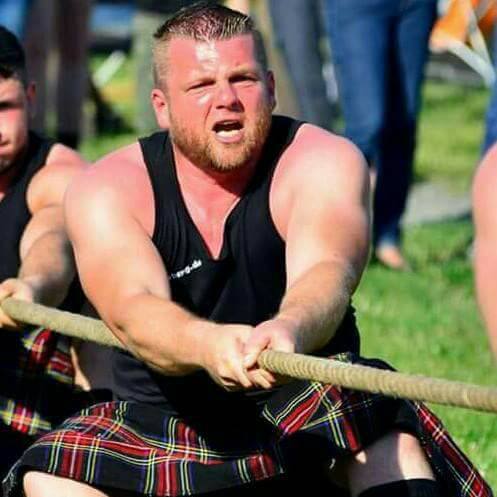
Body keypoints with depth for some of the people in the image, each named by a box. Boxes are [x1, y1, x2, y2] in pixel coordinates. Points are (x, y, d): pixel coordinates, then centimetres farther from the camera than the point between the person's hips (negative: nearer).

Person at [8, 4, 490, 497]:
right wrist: (208, 344, -51)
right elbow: (132, 311, -27)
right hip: (163, 428, 2)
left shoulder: (323, 160, -10)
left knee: (388, 435, -33)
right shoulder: (106, 190, -8)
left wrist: (288, 330, -56)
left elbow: (326, 272, -30)